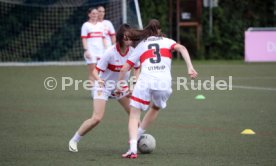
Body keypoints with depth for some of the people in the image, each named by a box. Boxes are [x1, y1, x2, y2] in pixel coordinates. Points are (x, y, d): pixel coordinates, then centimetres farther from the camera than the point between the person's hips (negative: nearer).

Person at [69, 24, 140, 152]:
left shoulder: (132, 52, -12)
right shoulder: (110, 53, -26)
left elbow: (137, 69, 5)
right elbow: (95, 71, -24)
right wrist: (99, 79, -46)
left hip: (121, 87, 5)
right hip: (104, 86, -5)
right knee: (97, 118, -15)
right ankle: (74, 141, 1)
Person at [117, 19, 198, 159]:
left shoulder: (141, 45, 23)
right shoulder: (166, 41, 23)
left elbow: (124, 69, 19)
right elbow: (181, 48, 1)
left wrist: (119, 85, 33)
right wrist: (190, 67, -8)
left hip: (145, 82, -1)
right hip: (164, 83, 1)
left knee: (134, 115, 5)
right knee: (155, 108, 31)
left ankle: (133, 148, -14)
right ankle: (136, 136, 28)